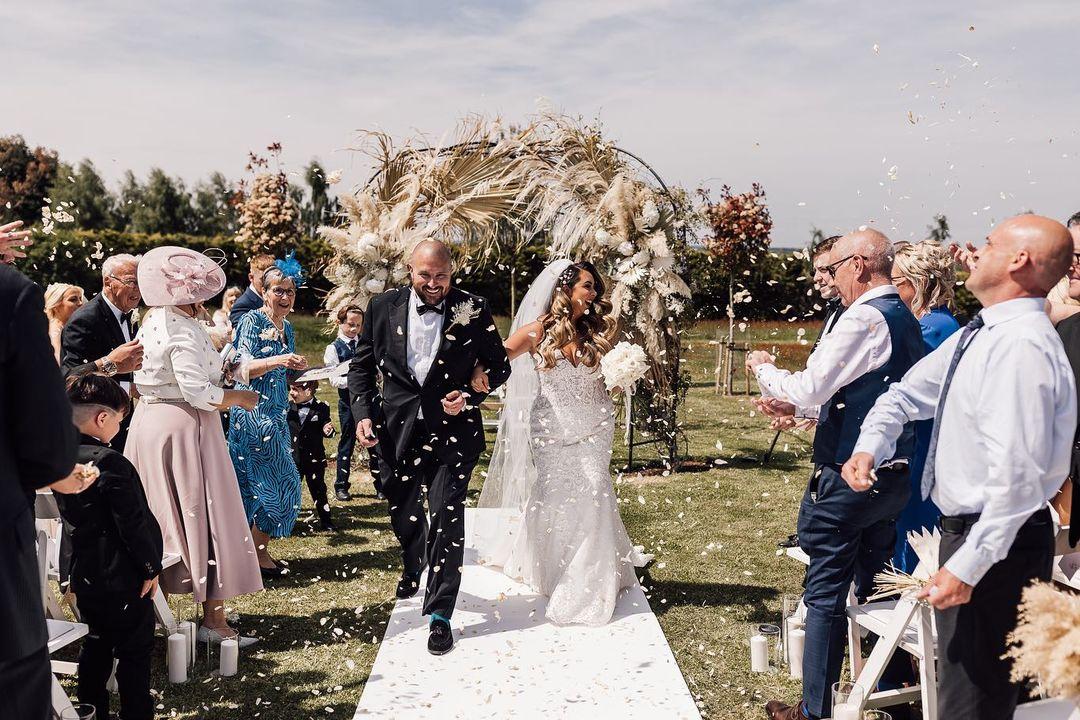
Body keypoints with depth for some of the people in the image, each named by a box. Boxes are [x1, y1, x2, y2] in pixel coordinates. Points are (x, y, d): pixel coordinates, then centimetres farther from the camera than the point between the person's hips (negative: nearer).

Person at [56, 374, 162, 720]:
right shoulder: (111, 464, -23)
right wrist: (151, 566, -10)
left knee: (96, 644, 22)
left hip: (83, 573, 8)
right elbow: (135, 524, -20)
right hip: (122, 576, -8)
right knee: (134, 651, 6)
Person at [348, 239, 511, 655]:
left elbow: (499, 367, 2)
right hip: (397, 429, 3)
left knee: (447, 516, -8)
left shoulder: (473, 310, -5)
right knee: (403, 512, 20)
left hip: (452, 429, -3)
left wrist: (469, 396, -14)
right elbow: (361, 366, 8)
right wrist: (363, 413, -5)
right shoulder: (383, 308, 0)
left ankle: (440, 614, 4)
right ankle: (414, 568, 53)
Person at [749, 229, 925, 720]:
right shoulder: (906, 320, 12)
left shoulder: (863, 319, -17)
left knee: (826, 597, 3)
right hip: (894, 477, 9)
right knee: (876, 590, 21)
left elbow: (807, 389, -18)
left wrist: (763, 368, 0)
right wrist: (801, 408, 16)